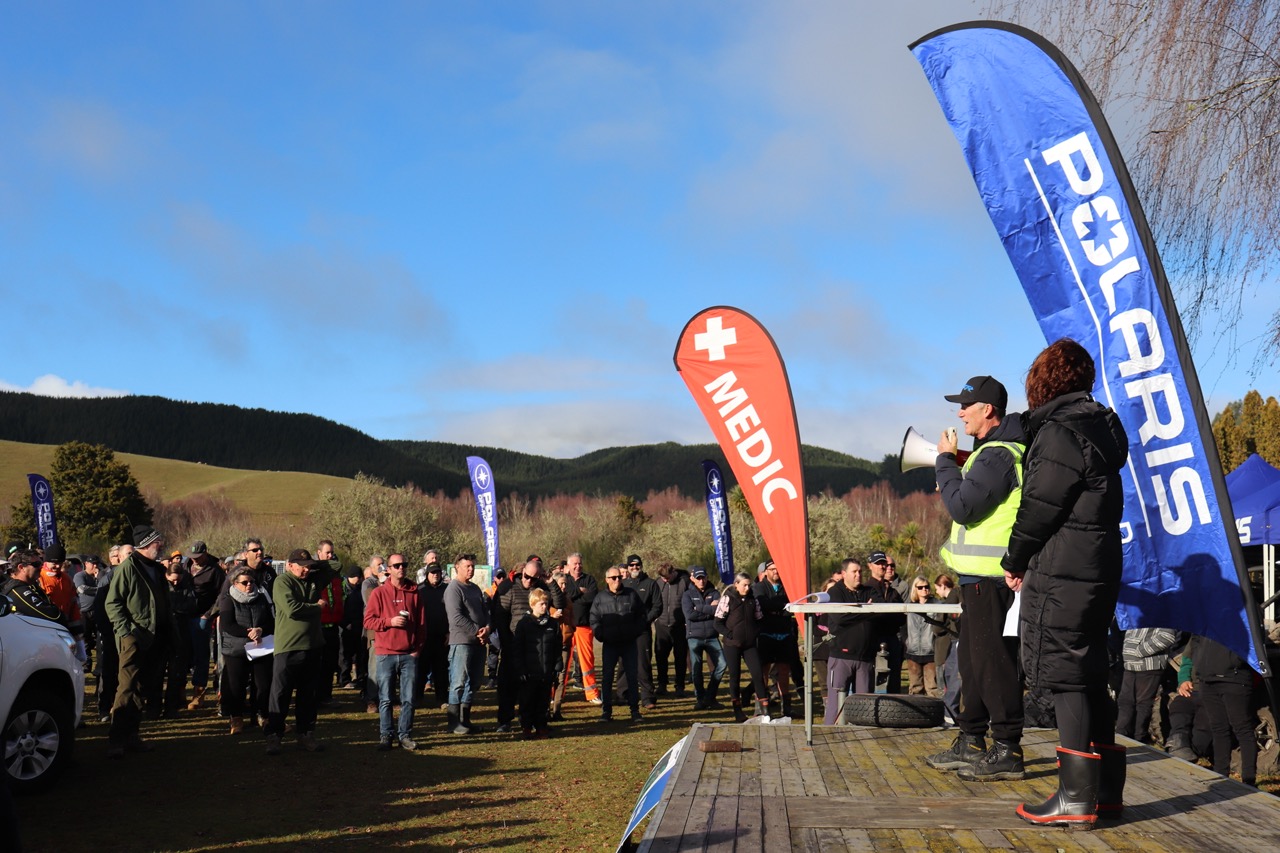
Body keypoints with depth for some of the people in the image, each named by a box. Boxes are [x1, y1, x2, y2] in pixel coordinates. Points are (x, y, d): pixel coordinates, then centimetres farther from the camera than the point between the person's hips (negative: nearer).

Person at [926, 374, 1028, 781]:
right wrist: (953, 465, 10)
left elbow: (961, 507, -22)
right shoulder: (997, 451, 18)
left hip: (990, 576, -11)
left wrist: (946, 461, -10)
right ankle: (971, 743, 24)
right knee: (973, 659, 16)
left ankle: (1007, 751, -3)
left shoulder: (998, 456, -17)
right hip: (979, 575, 11)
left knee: (993, 661, -8)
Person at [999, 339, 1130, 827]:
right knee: (1089, 678, 14)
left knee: (1067, 678, -7)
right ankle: (1105, 789, 19)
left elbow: (1039, 508, -14)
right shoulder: (1099, 425, 16)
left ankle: (1077, 798, -4)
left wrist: (1014, 562, -1)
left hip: (1062, 573, -10)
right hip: (1098, 568, 10)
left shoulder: (1060, 431, -13)